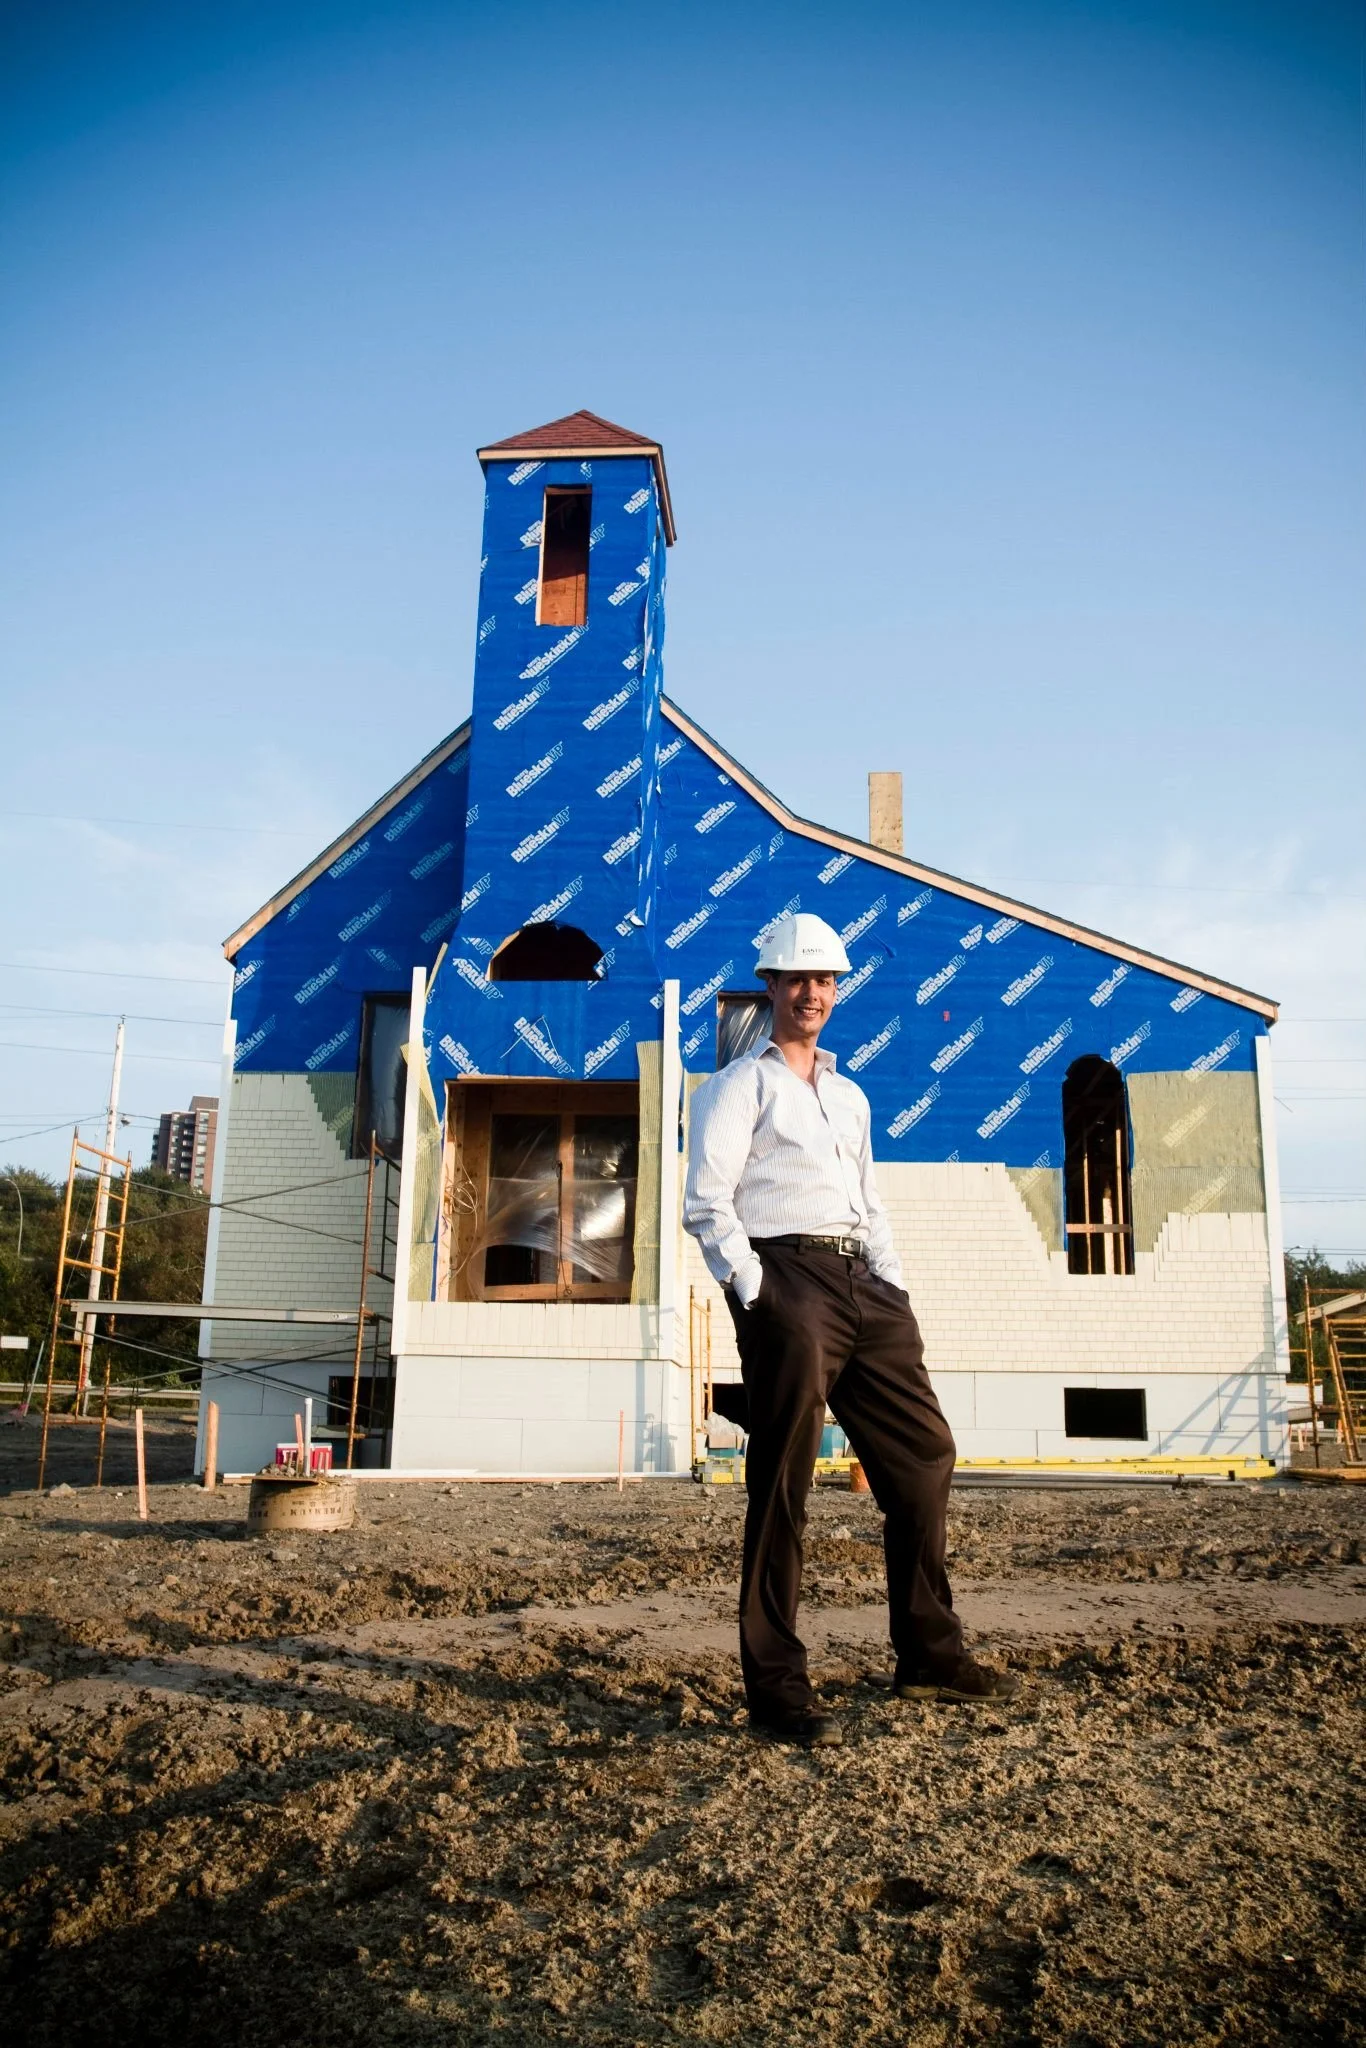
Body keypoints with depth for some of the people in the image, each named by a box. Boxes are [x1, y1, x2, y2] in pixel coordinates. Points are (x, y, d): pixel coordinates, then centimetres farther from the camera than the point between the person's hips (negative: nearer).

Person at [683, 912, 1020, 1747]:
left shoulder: (850, 1096, 26)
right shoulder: (741, 1085, 4)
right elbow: (708, 1205, -5)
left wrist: (898, 1295, 14)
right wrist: (756, 1298, -15)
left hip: (860, 1283, 7)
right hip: (787, 1278, -7)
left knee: (923, 1456, 7)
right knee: (784, 1484, -6)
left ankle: (931, 1656, 20)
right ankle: (776, 1688, 2)